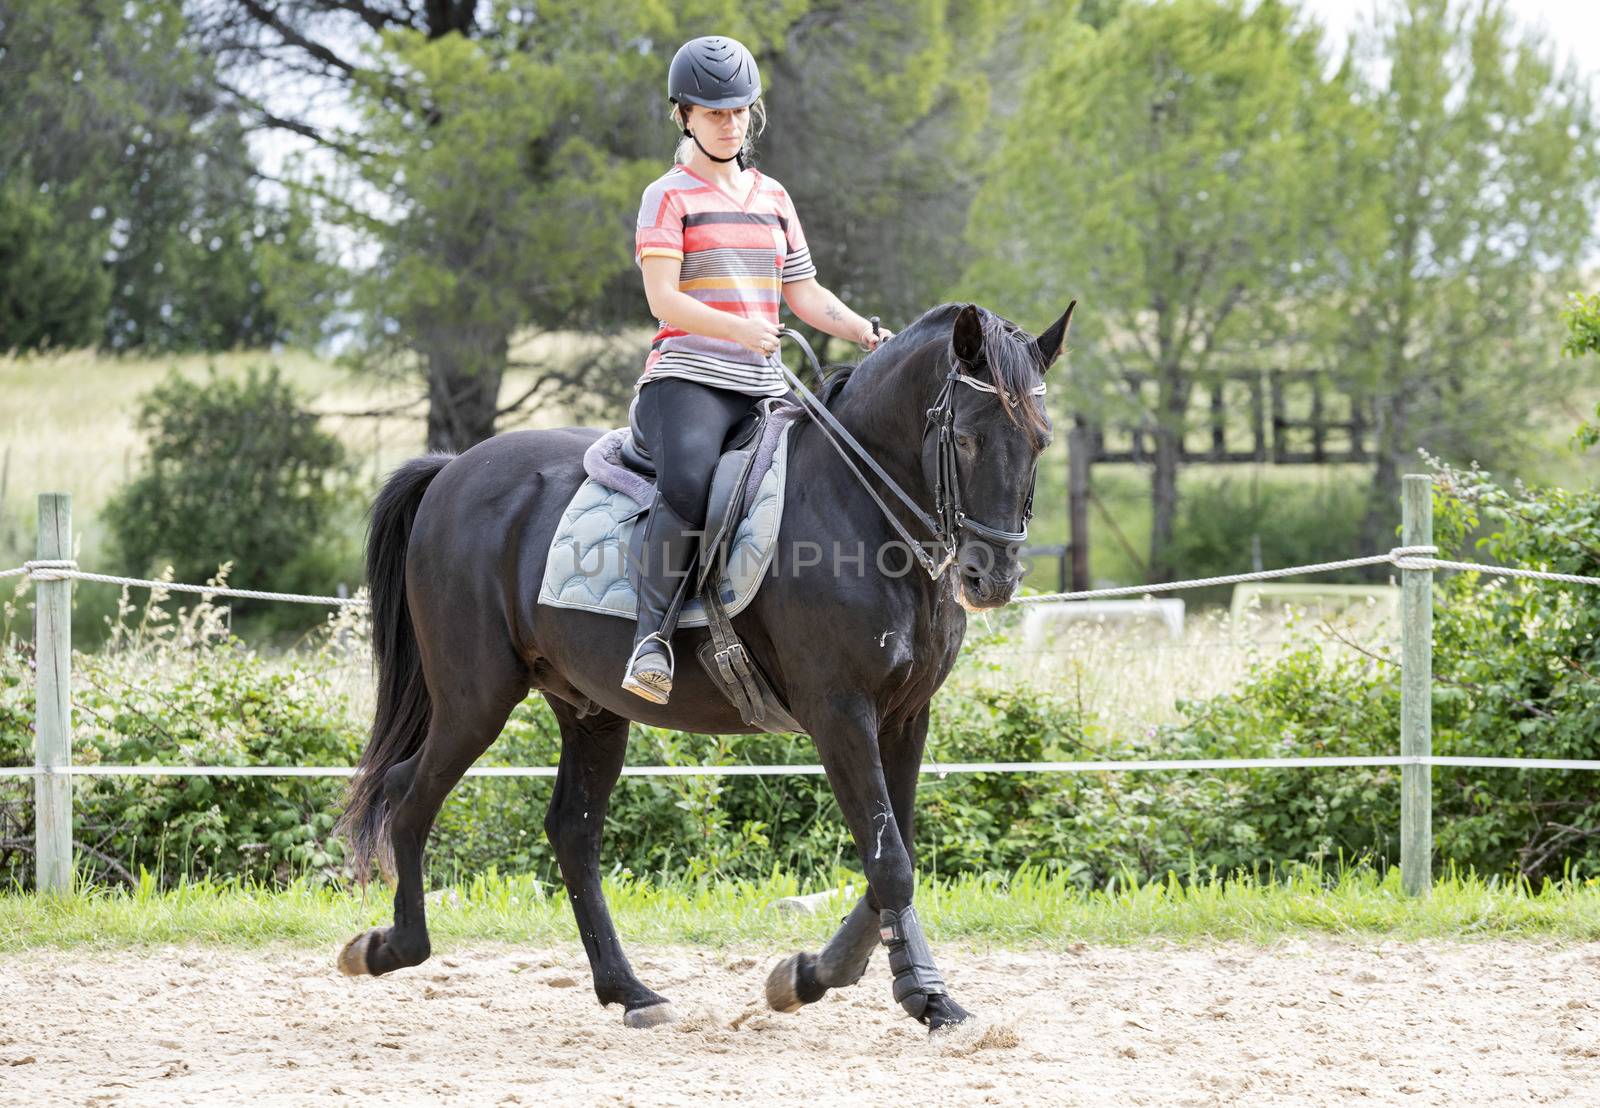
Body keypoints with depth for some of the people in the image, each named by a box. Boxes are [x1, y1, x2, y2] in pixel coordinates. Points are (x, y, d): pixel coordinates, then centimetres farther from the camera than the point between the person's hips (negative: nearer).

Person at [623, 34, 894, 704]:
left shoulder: (773, 199, 20)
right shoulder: (669, 198, 1)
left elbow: (804, 295, 22)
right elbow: (663, 299, -11)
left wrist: (870, 335, 6)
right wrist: (739, 329, -27)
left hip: (761, 387, 7)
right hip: (686, 378, -7)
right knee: (688, 483, -35)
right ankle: (652, 634, -33)